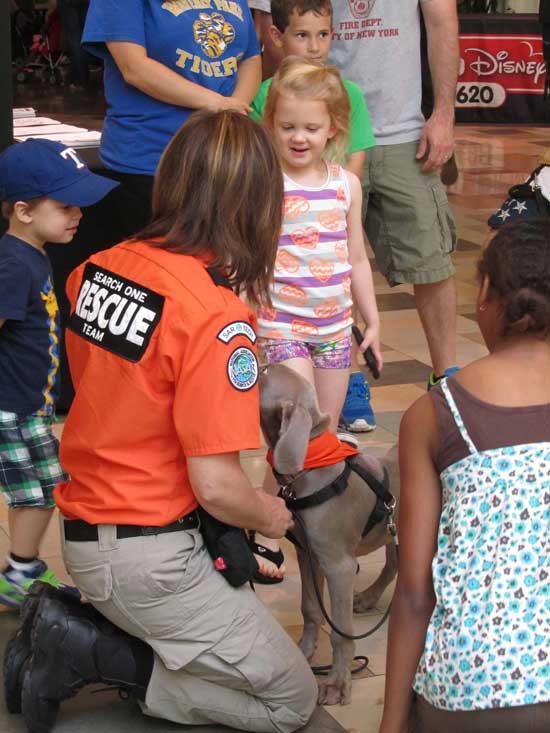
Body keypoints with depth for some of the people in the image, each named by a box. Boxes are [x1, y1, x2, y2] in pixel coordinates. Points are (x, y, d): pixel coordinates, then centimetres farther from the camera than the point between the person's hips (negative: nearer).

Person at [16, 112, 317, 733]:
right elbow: (217, 486, -22)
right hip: (148, 557, -8)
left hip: (83, 525, 8)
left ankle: (79, 625, 6)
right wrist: (271, 516, 1)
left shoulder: (96, 269, 0)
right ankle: (92, 650, -4)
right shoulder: (216, 318, -23)